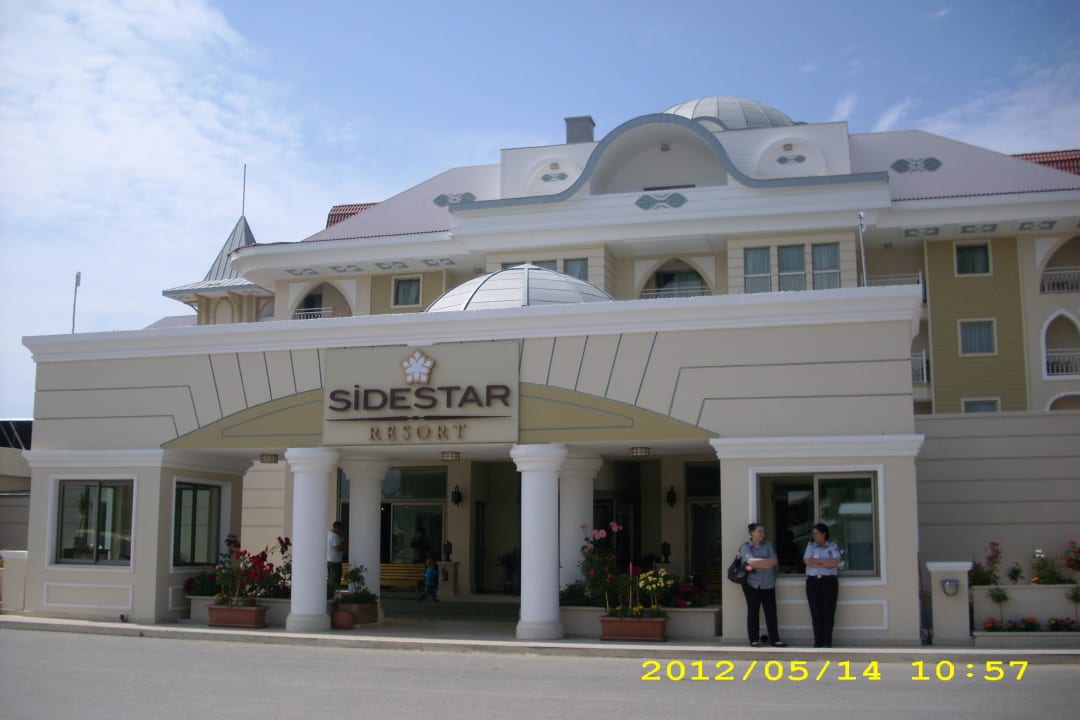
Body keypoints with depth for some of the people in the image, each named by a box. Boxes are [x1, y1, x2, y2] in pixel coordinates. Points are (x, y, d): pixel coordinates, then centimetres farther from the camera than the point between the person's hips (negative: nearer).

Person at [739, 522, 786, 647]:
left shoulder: (768, 545, 9)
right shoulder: (745, 546, -1)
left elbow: (774, 561, -5)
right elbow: (751, 561, -18)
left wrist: (755, 566, -12)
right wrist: (768, 562, -10)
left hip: (768, 584, 3)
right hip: (752, 584, -3)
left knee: (771, 611, 3)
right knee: (753, 611, 2)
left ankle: (774, 639, 8)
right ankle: (754, 640, 8)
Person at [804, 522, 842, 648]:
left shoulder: (832, 546, 6)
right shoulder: (810, 545, 10)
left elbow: (836, 561, -10)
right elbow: (807, 561, -6)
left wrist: (817, 561, -8)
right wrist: (827, 563, -7)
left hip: (829, 581, -1)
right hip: (813, 582, 1)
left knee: (829, 611, -2)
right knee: (815, 612, -1)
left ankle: (827, 641, 4)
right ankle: (818, 641, 3)